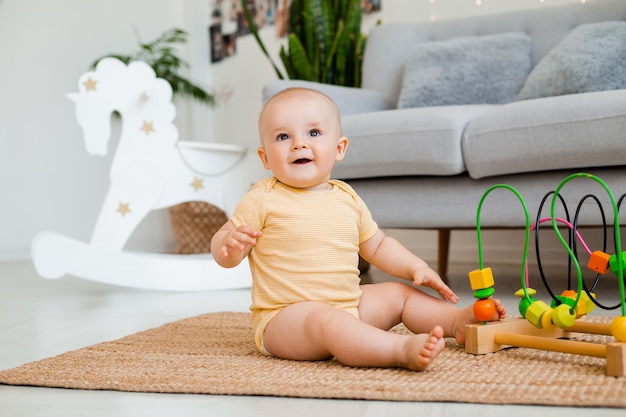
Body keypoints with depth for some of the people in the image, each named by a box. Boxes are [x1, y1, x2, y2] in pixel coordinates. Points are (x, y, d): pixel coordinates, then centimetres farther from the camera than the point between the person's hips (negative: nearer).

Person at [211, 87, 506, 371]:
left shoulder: (347, 198, 9)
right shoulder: (263, 200, -8)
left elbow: (377, 246, 22)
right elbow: (223, 255, -5)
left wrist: (416, 268, 9)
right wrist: (231, 244, -28)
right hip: (286, 316, -7)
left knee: (400, 293, 9)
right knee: (326, 321, -36)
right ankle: (403, 350, -49)